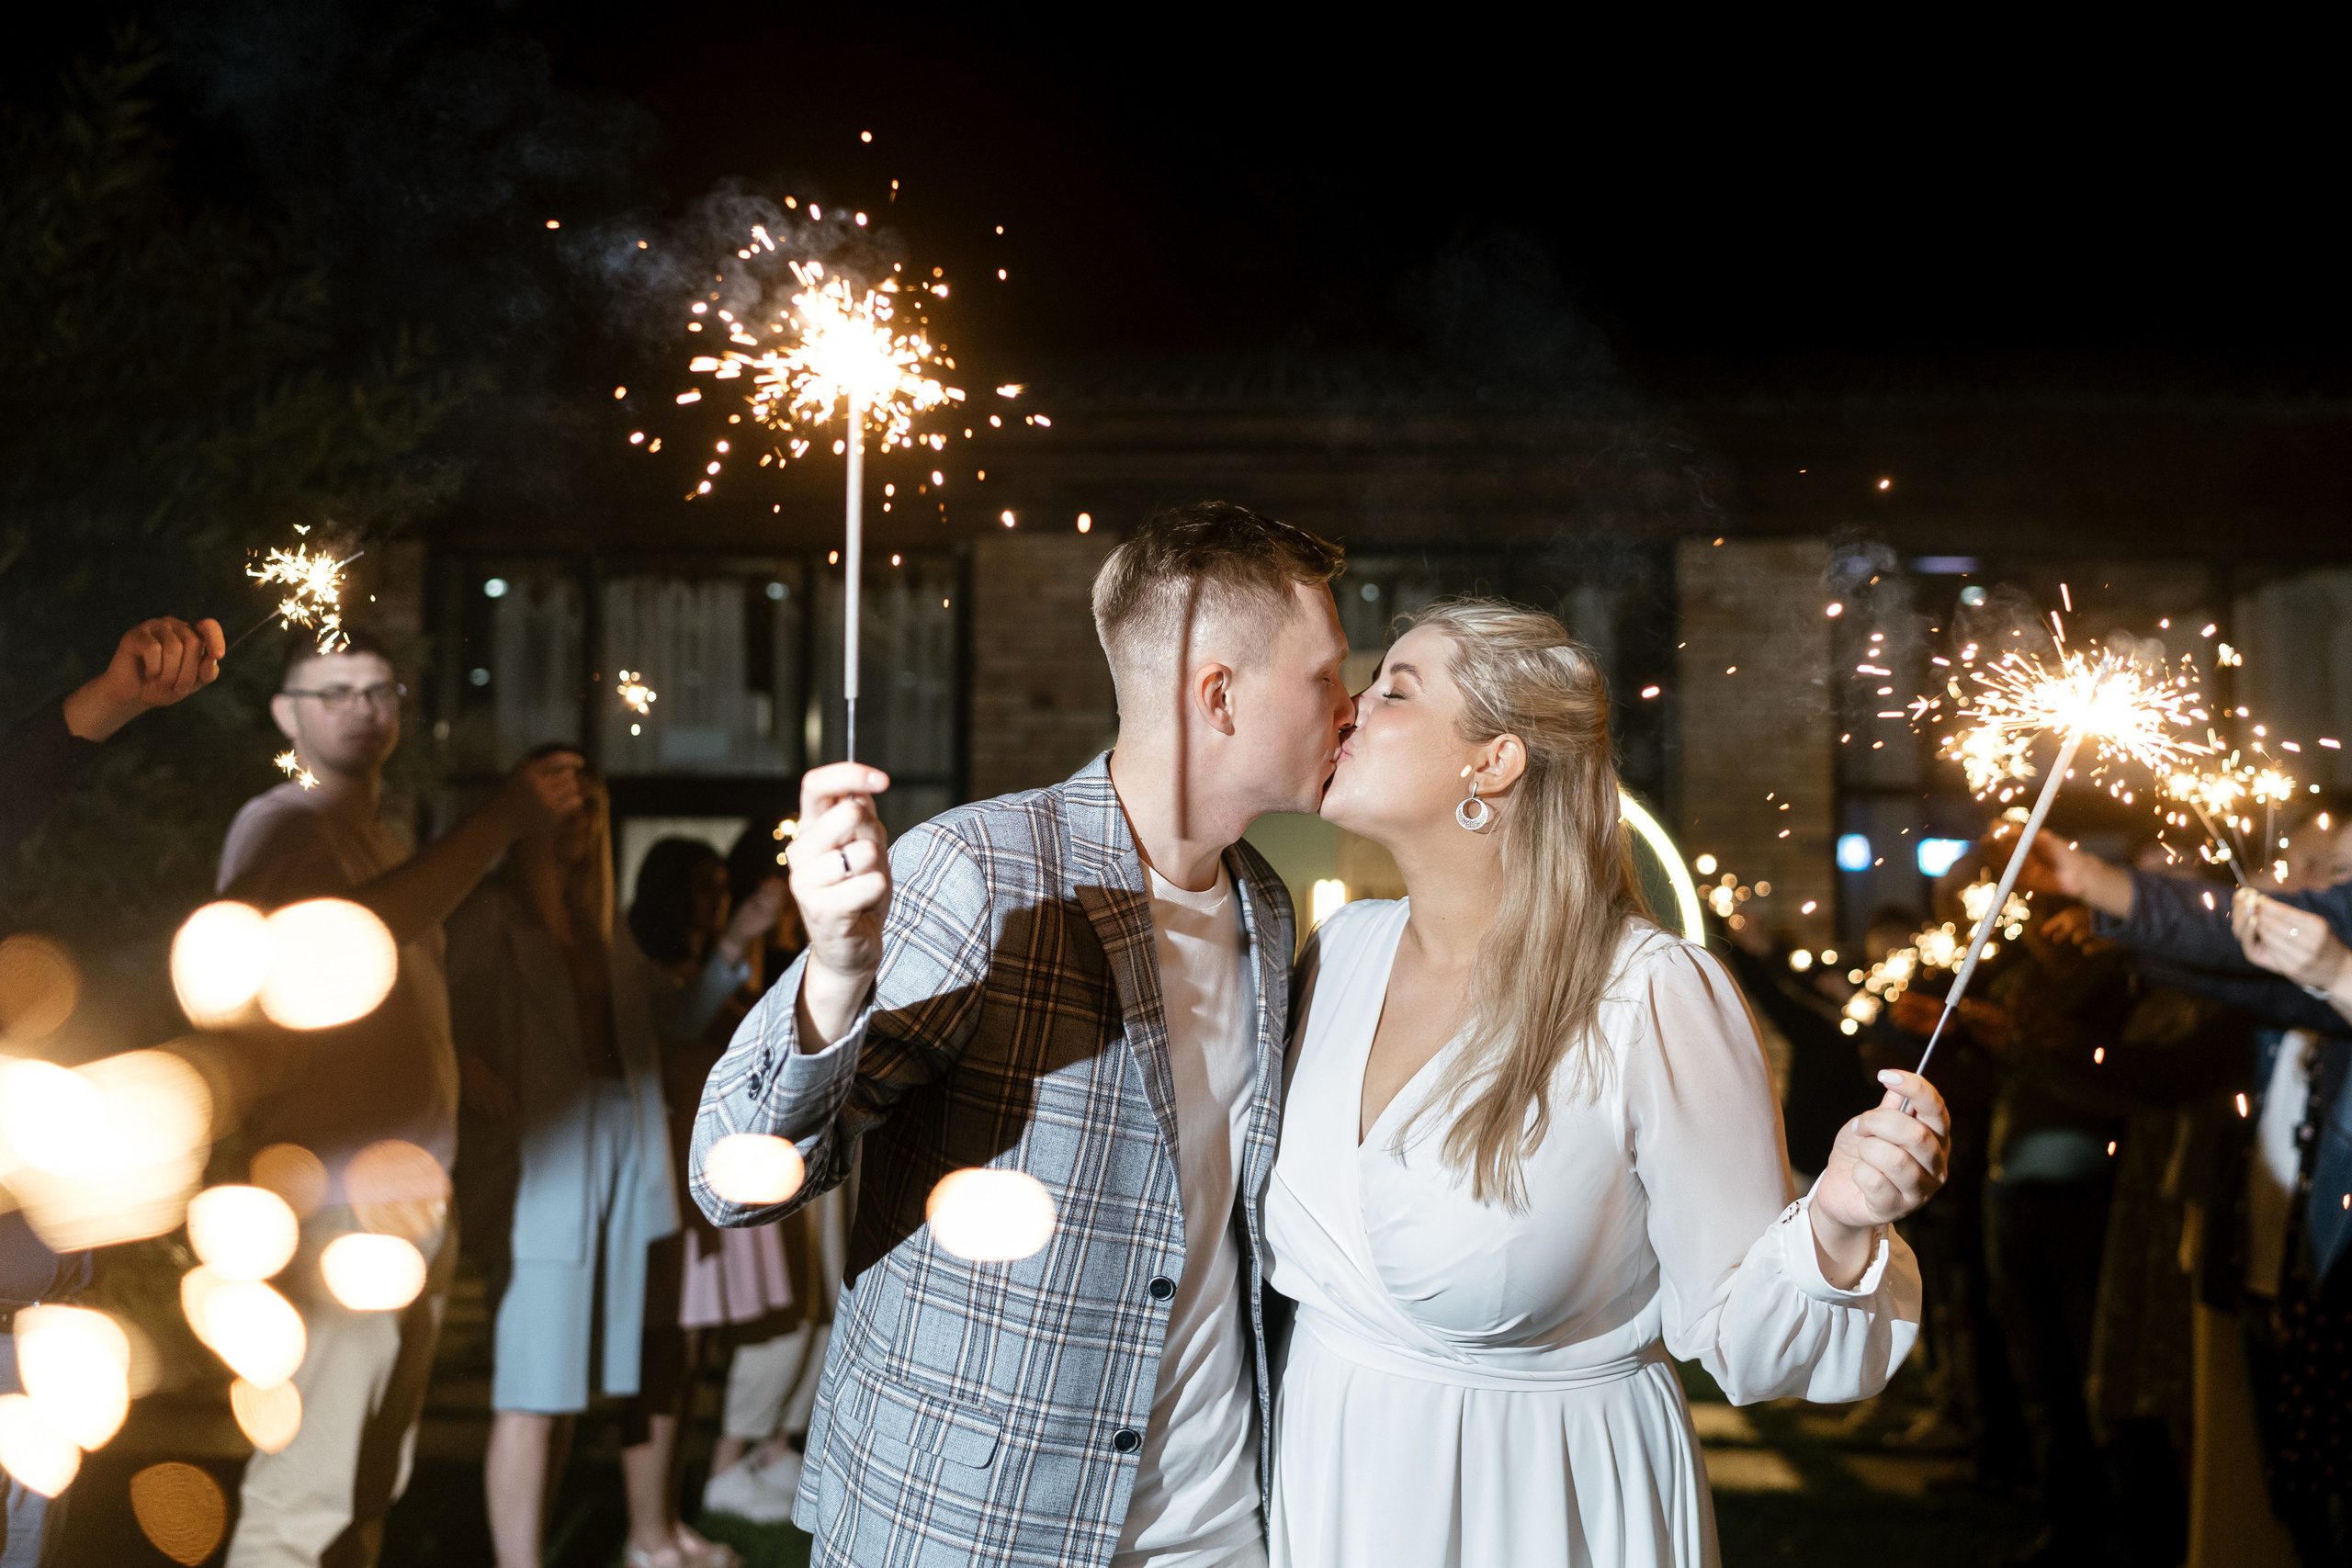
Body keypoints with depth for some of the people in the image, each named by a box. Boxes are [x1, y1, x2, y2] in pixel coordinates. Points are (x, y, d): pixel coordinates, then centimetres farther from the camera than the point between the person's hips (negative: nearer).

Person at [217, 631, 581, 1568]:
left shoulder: (381, 839, 21)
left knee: (371, 1485, 14)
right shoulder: (280, 827, -6)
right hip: (339, 1211, -9)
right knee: (304, 1492, -12)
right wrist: (501, 821, -25)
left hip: (414, 1202, 9)